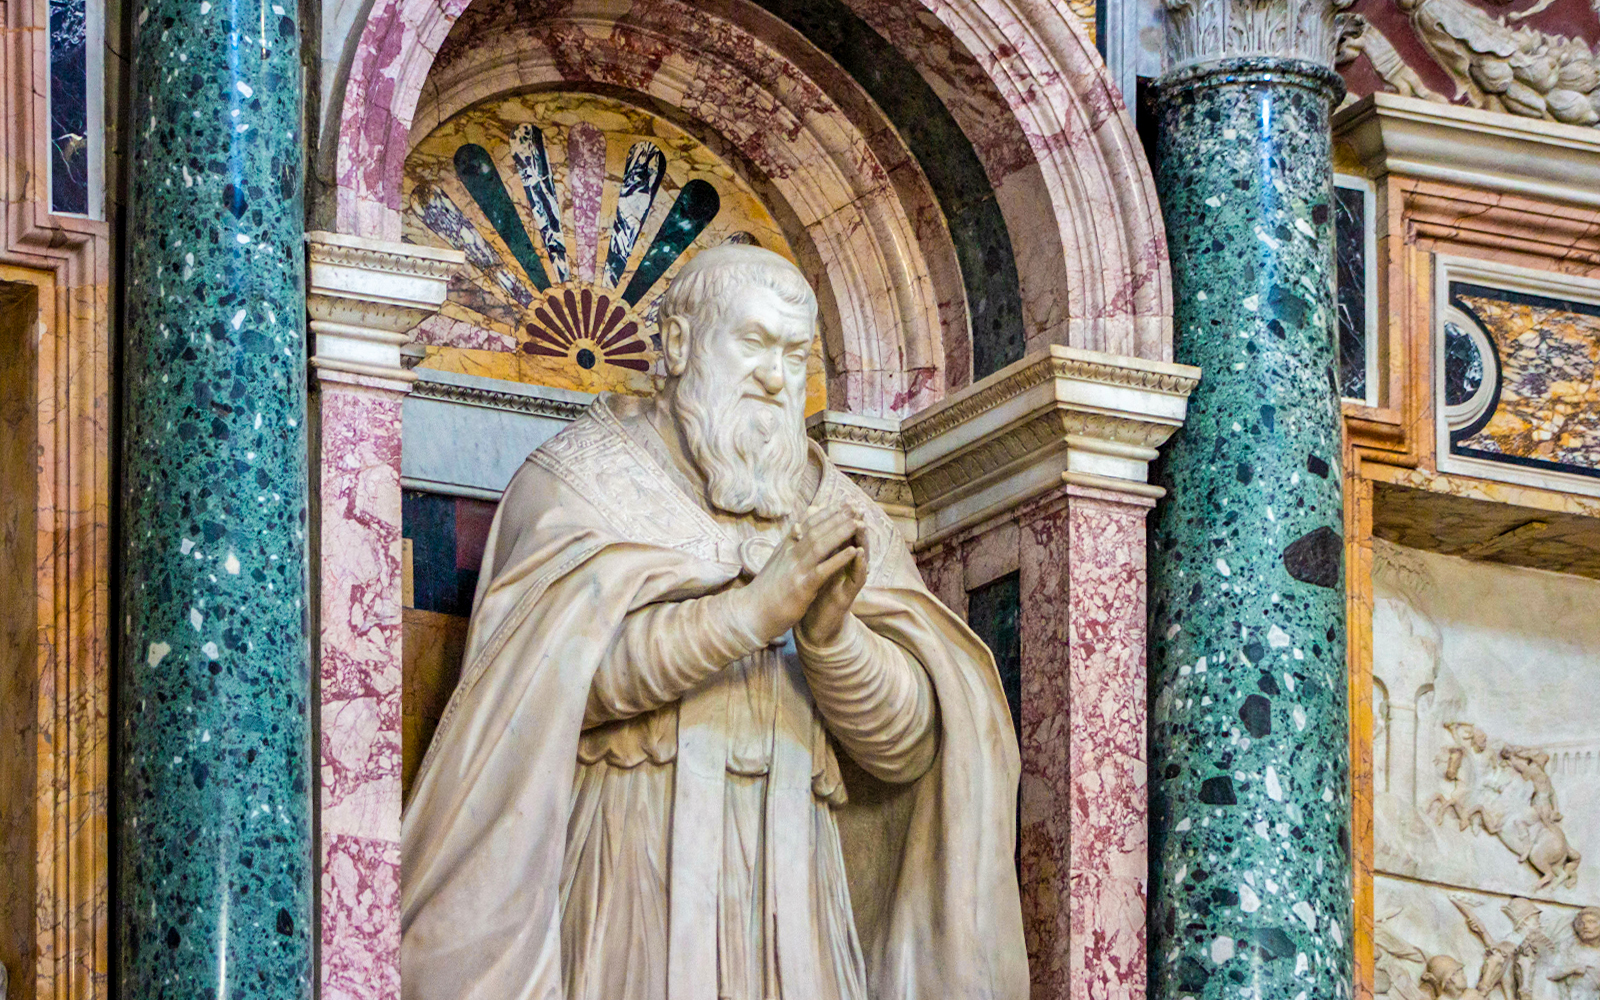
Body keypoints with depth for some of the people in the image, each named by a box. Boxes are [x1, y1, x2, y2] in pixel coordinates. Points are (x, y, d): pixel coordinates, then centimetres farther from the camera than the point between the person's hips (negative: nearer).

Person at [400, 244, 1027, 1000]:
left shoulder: (834, 515, 17)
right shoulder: (584, 476, 8)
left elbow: (909, 742, 5)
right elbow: (556, 663, -11)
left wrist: (831, 633, -14)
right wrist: (753, 610, -18)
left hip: (790, 897, 3)